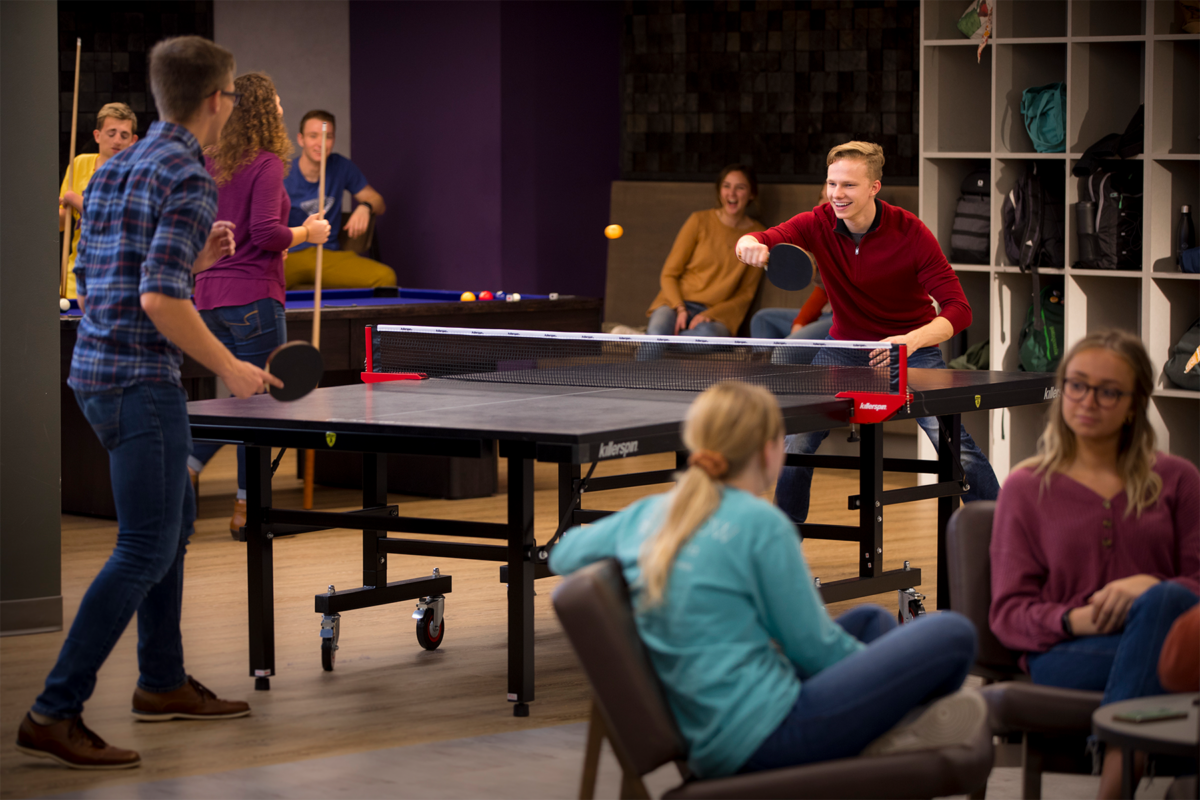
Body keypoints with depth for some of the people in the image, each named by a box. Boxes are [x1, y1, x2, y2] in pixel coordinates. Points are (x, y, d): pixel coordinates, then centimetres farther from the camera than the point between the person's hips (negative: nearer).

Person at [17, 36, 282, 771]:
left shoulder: (112, 172, 15)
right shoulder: (190, 178, -13)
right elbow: (160, 301, -22)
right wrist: (230, 368, -11)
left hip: (97, 371, 9)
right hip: (141, 379, -9)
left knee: (176, 519, 23)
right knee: (146, 550, -8)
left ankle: (164, 682, 33)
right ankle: (55, 714, -12)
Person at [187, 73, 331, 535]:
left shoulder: (210, 164, 11)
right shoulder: (266, 165, -12)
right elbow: (265, 232, -20)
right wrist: (307, 233, -3)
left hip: (209, 296, 8)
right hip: (253, 296, -8)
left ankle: (184, 471, 4)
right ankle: (245, 507, 5)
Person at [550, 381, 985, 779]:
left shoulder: (647, 513, 7)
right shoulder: (761, 523, -13)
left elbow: (563, 554, 26)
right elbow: (813, 647, -7)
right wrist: (877, 667, 13)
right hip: (766, 734, -9)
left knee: (871, 620, 26)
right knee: (951, 633, -5)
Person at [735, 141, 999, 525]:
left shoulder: (911, 233, -22)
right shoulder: (819, 224, -14)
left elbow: (958, 309, -24)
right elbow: (761, 240, -23)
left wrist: (912, 341, -43)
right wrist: (750, 246, -49)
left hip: (911, 347, -3)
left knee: (956, 444, -17)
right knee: (797, 438, -7)